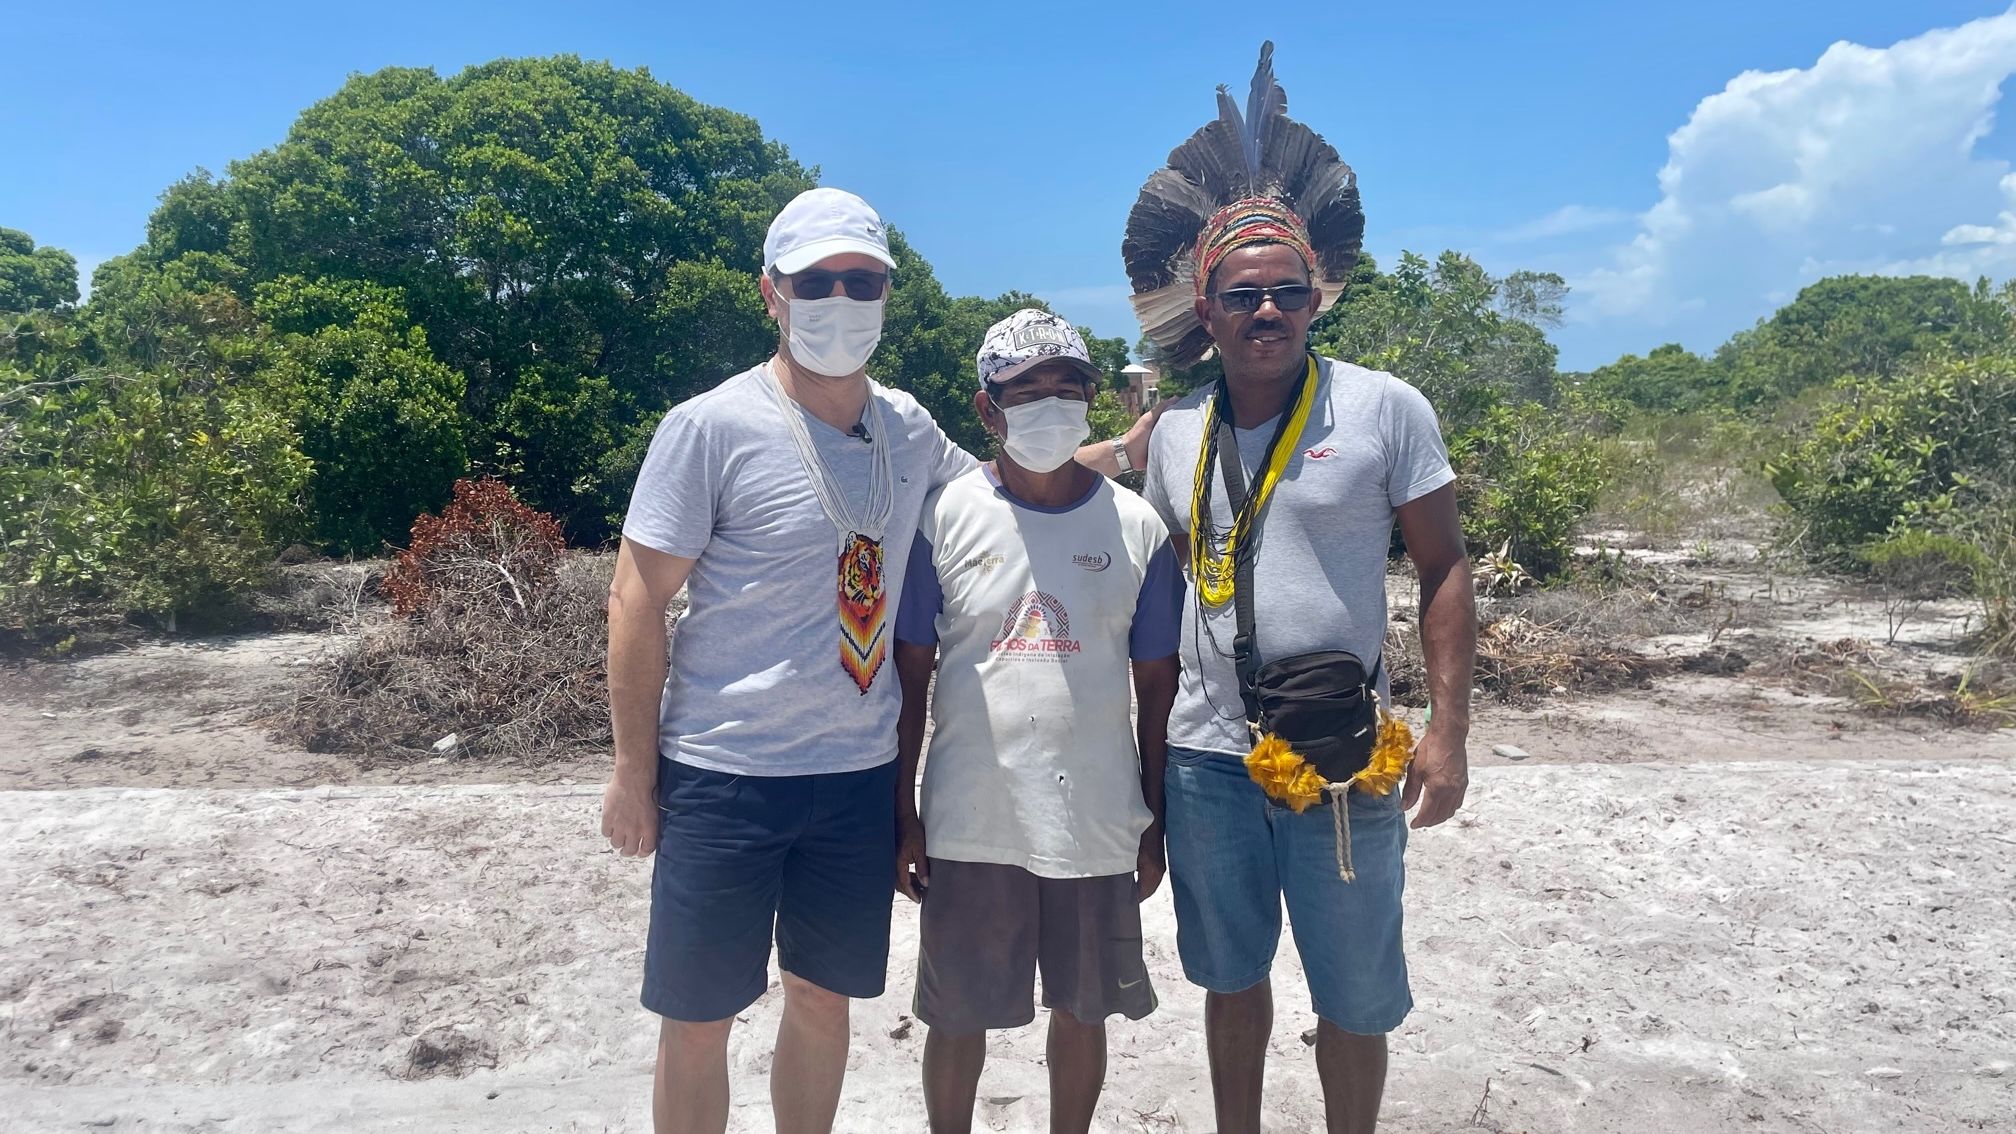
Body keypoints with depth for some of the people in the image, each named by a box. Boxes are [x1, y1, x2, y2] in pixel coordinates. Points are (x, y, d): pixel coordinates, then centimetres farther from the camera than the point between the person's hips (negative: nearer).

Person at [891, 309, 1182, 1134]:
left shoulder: (1135, 528, -1)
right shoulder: (945, 516, -4)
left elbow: (1157, 685, 4)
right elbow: (910, 673, 0)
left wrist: (1156, 819, 5)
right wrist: (903, 813, -1)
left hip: (1097, 826, 1)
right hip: (970, 824, -1)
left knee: (1082, 1011, 16)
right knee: (958, 1018, 12)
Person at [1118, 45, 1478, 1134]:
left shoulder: (1385, 409, -5)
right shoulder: (1174, 432, 5)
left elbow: (1443, 570, -4)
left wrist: (1448, 730, -10)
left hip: (1346, 758, -3)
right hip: (1208, 758, 3)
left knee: (1355, 999, 9)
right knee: (1232, 977, 19)